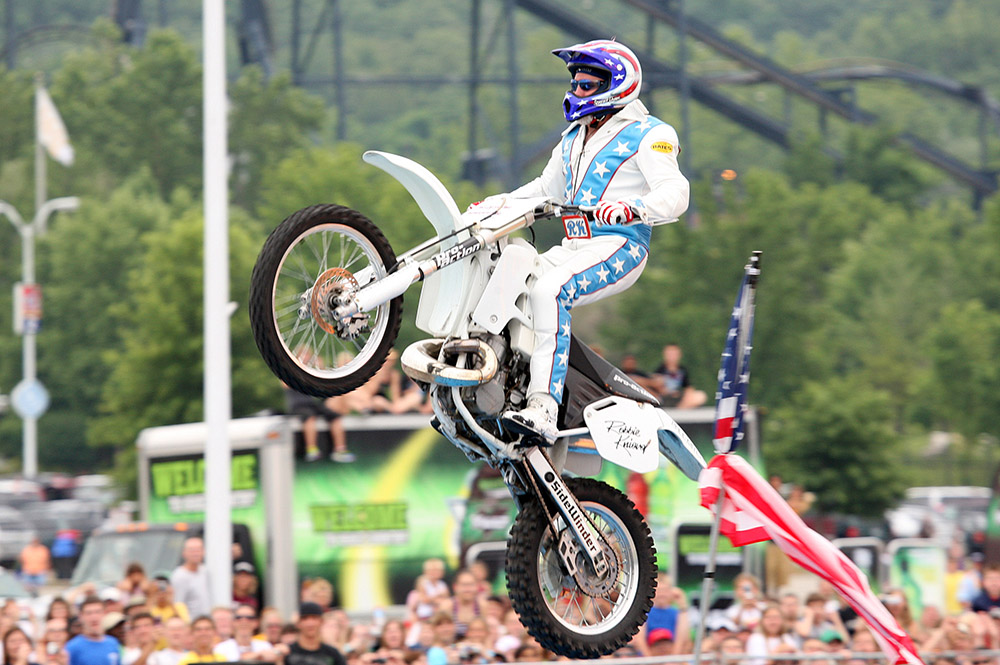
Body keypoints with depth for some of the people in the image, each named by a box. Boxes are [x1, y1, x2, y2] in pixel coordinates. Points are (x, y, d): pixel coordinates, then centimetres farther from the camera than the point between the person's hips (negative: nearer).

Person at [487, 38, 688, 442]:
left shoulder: (647, 135, -2)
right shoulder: (573, 139, 24)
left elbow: (675, 193, -15)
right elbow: (547, 189, 34)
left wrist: (632, 208, -35)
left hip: (619, 248, -9)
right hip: (571, 248, 9)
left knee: (548, 292, -35)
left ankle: (543, 409, -45)